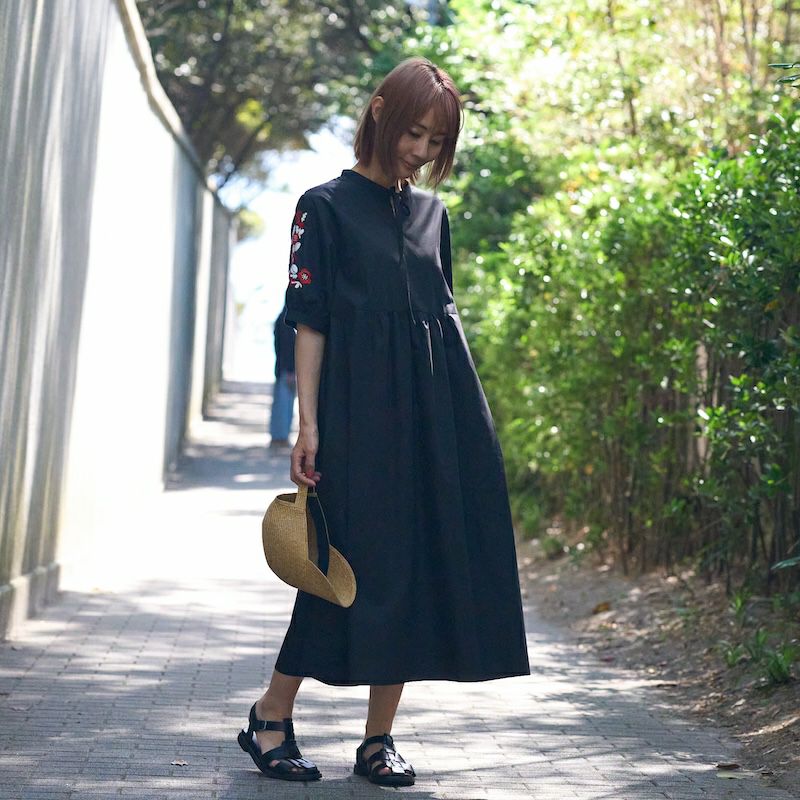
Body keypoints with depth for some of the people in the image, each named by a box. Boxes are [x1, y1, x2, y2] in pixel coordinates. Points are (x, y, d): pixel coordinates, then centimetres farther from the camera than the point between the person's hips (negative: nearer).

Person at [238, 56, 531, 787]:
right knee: (357, 558, -7)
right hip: (360, 406, -5)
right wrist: (309, 424, -12)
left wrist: (460, 410, 12)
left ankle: (380, 735, 11)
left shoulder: (433, 213, 16)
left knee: (423, 560, 3)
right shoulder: (327, 206, 0)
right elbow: (309, 321, -5)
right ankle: (272, 717, 9)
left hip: (438, 407, 6)